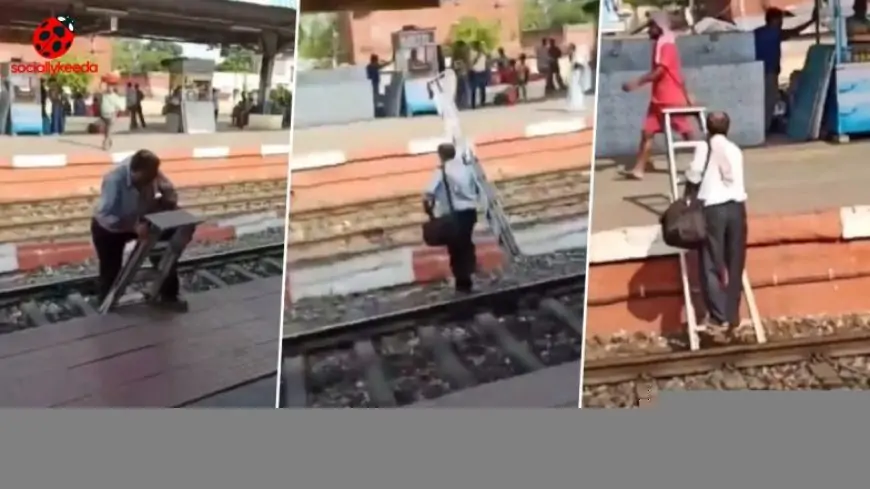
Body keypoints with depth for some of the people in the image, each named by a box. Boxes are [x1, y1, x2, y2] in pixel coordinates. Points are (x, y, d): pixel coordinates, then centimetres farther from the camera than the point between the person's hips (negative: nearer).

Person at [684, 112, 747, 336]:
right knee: (734, 265, 8)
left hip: (712, 207, -4)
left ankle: (718, 317, -9)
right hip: (736, 205, 4)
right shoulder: (735, 150, 14)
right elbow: (737, 179, 12)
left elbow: (693, 178, -3)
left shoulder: (704, 148, 2)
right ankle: (732, 316, 10)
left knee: (712, 265, -2)